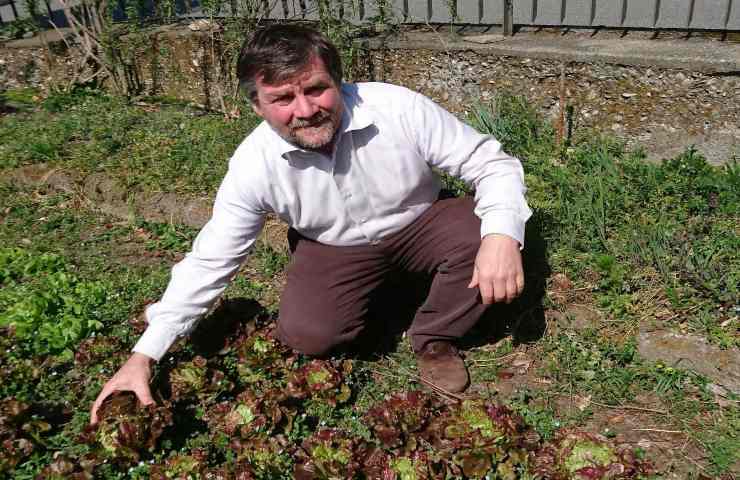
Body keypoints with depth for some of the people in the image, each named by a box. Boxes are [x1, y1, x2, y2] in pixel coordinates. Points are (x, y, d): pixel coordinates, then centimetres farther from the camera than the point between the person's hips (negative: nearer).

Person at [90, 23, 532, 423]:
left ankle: (434, 338, -1)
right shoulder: (254, 165, -23)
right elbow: (210, 259, -14)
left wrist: (502, 235, -40)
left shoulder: (400, 109, -28)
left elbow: (491, 163, -19)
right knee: (306, 333, -22)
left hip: (418, 225, 0)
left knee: (483, 235, -28)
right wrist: (145, 355, -15)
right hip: (335, 248, 1)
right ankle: (376, 287, 13)